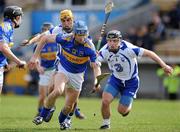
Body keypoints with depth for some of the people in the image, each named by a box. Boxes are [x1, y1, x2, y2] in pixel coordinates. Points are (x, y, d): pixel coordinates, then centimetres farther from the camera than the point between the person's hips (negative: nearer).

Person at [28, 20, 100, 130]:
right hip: (63, 69, -1)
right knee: (58, 91, -31)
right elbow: (45, 39, -9)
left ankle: (62, 120, 42)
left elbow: (95, 66, -19)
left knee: (69, 106, 7)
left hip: (77, 75, 1)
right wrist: (35, 56, -9)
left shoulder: (89, 48, -24)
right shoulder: (65, 39, -22)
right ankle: (42, 116, -13)